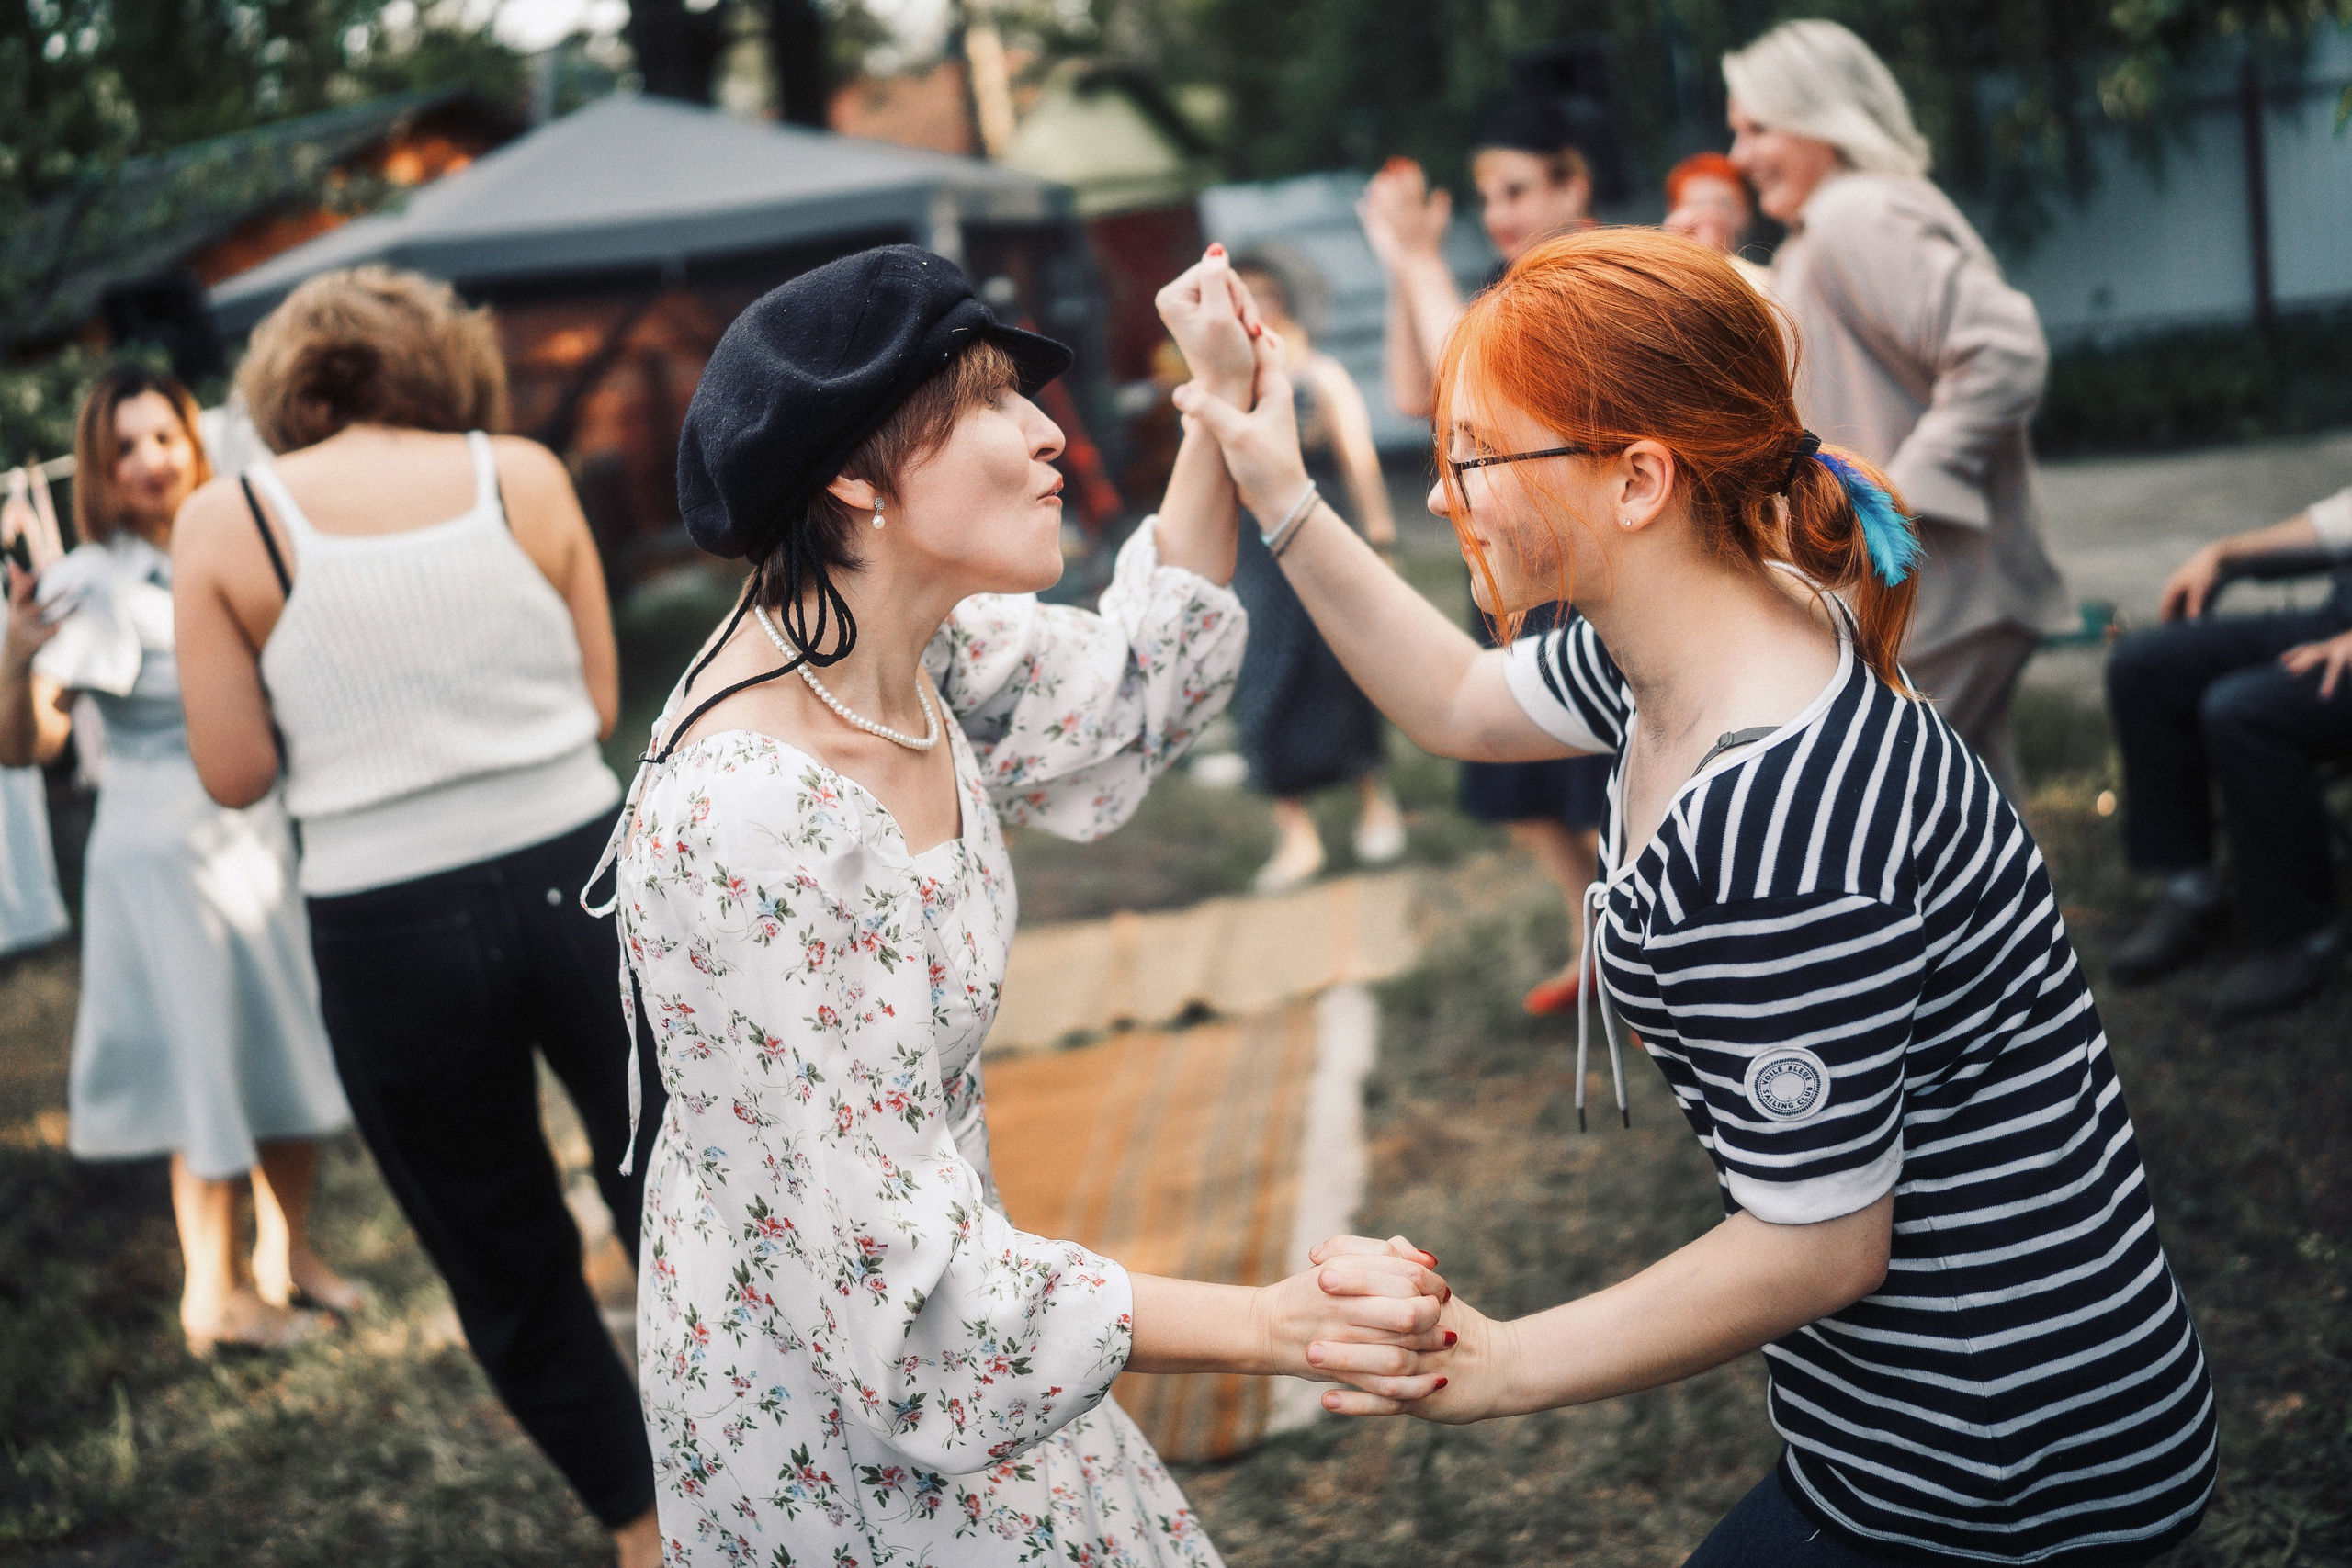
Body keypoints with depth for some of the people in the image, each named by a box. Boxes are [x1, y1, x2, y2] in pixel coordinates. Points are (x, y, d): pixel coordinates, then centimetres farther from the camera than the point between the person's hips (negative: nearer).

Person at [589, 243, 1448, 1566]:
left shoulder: (911, 650, -8)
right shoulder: (747, 822, -33)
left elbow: (1127, 700, 12)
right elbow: (892, 1280, -31)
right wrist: (1277, 1326, -31)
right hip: (825, 1409, -8)